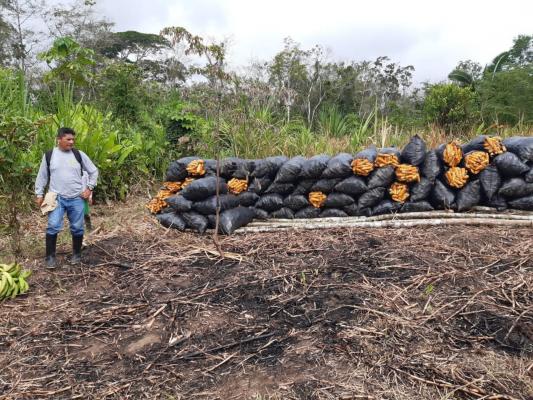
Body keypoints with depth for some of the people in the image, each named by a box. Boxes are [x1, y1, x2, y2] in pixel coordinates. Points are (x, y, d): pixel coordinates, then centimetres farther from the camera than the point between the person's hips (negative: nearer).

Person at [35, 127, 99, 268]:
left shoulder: (79, 155, 1)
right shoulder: (49, 155, 1)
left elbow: (94, 171, 9)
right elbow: (42, 176, 9)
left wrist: (89, 188, 2)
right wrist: (39, 194, 6)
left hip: (77, 198, 1)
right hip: (57, 198, -1)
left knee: (77, 228, 8)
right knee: (53, 226, -8)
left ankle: (77, 254, 24)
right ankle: (50, 256, 7)